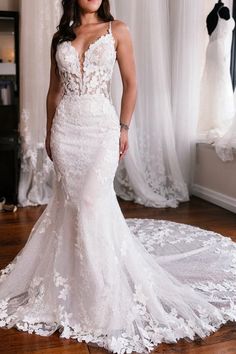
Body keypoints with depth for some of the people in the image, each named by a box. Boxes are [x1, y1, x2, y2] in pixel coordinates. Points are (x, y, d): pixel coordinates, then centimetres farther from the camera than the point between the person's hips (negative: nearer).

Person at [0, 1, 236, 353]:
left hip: (101, 125, -3)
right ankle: (71, 279, 25)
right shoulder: (61, 36, 14)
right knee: (70, 199, 5)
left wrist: (124, 127, -2)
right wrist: (49, 132, 14)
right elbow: (54, 90, 16)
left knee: (93, 200, -10)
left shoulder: (117, 29, 5)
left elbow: (131, 84, 3)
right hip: (66, 126, 3)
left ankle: (104, 291, 7)